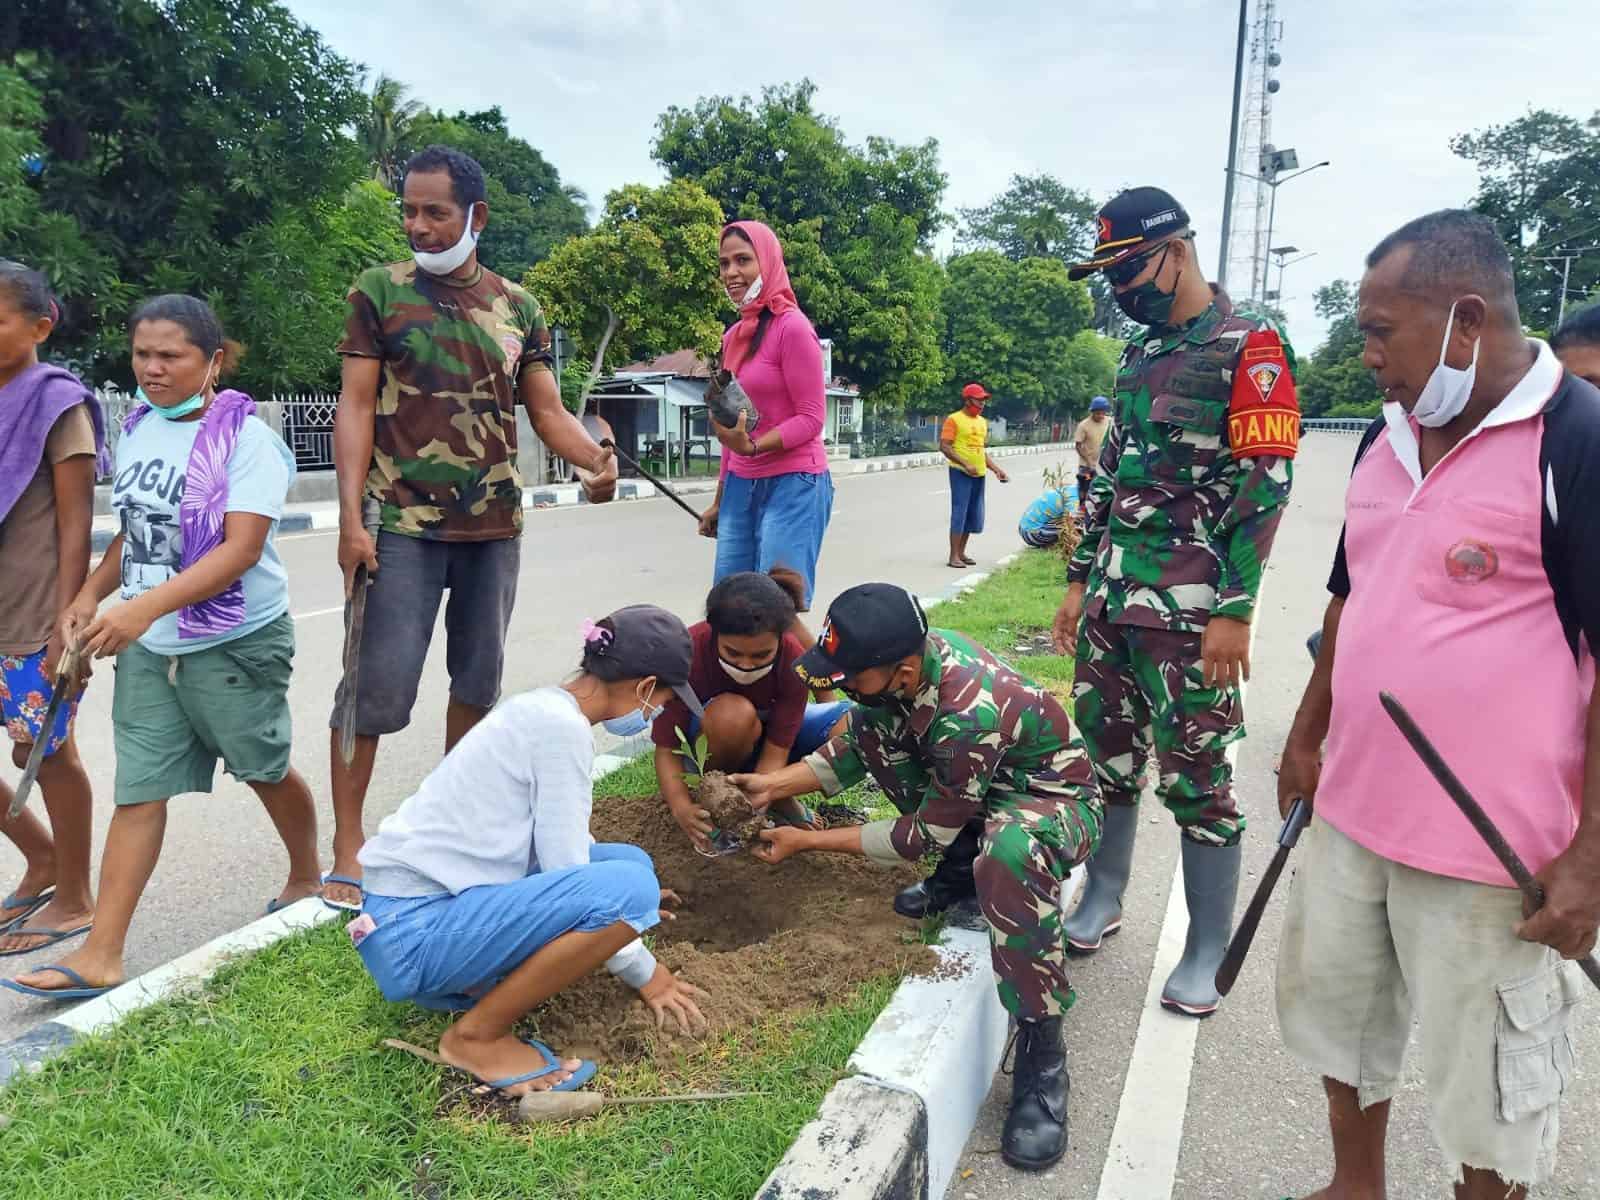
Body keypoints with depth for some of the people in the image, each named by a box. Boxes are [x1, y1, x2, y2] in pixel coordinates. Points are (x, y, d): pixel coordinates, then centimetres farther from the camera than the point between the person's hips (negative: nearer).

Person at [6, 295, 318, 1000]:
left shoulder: (244, 437, -14)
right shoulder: (138, 430, 7)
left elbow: (242, 549, -23)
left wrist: (144, 607, -30)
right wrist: (92, 592, 4)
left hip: (234, 644, -5)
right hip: (147, 649, 6)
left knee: (265, 769, 12)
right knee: (137, 793, 5)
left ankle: (306, 879, 37)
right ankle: (100, 956, 8)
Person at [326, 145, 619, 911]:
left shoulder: (518, 307, 9)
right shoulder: (380, 292, 1)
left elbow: (547, 411, 6)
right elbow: (355, 407, -4)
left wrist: (597, 459, -15)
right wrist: (351, 518, -13)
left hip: (495, 526, 4)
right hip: (403, 525, -4)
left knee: (478, 677, 13)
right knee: (379, 682, -4)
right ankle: (347, 843, 9)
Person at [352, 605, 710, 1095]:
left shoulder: (543, 707, 10)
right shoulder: (561, 727, -18)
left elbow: (557, 840, 25)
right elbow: (568, 873, -16)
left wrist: (633, 895, 39)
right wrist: (644, 972, -4)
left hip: (439, 896, 10)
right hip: (415, 932, -9)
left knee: (628, 863, 9)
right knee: (626, 888, -24)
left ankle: (482, 978, 8)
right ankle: (477, 1035, -7)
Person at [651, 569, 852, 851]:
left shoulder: (793, 661, -28)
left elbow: (776, 751, -27)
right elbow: (667, 749, -28)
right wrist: (681, 806, -47)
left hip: (767, 729, 3)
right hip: (703, 748, -2)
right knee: (734, 714, -40)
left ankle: (783, 799, -6)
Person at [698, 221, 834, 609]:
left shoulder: (792, 326, -10)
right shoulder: (733, 336, 13)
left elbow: (811, 419, -11)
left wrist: (752, 446, -26)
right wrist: (721, 500, 19)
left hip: (792, 484, -7)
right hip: (741, 486, 8)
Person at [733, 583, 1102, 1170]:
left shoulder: (969, 714, -38)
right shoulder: (909, 653, -16)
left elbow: (927, 835, -24)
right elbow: (855, 746, 1)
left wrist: (808, 841, -17)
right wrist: (772, 785, -12)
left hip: (1055, 797, -8)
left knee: (1009, 851, -42)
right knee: (869, 727, -3)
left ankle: (1042, 1049, -25)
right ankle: (960, 870, 8)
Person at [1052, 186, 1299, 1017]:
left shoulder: (1248, 349, -7)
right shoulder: (1139, 356, 16)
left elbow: (1264, 486, -13)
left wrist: (1235, 611, -17)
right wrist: (1079, 581, 17)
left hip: (1189, 609, -7)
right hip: (1111, 601, 7)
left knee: (1196, 778, 0)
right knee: (1108, 757, 15)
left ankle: (1208, 952, 13)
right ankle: (1102, 899, 32)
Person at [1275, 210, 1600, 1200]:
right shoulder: (1390, 435, 6)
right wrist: (1307, 737, 18)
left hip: (1492, 849, -7)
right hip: (1353, 814, 8)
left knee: (1488, 1082, 12)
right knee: (1336, 1016, 23)